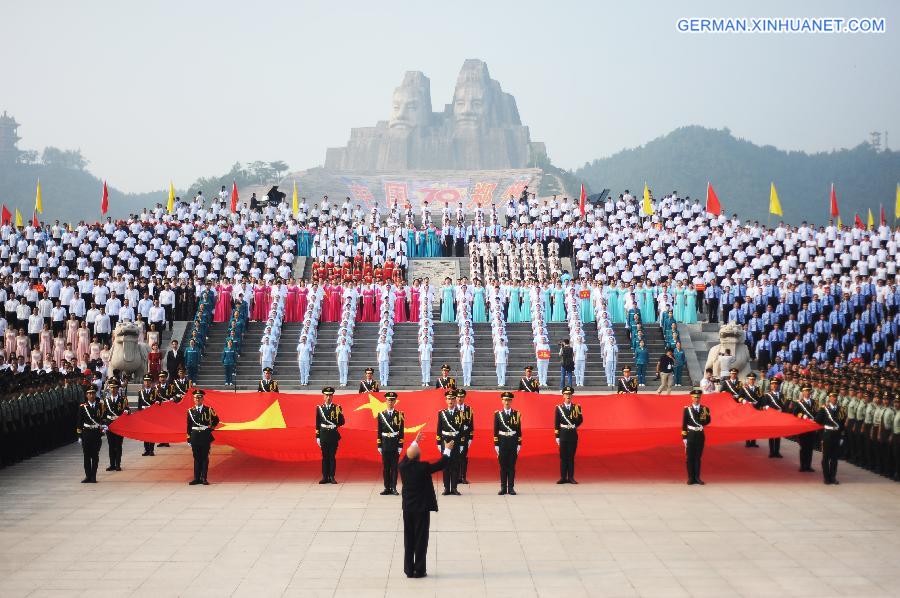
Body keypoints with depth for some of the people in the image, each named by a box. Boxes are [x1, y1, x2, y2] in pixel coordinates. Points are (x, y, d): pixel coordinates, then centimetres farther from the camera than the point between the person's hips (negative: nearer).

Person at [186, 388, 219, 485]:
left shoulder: (209, 410, 0)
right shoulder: (191, 411, 5)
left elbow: (216, 420, 15)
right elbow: (189, 426, 7)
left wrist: (211, 427, 2)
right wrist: (188, 438, 5)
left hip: (205, 436, -1)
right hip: (195, 436, 1)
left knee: (205, 457, 1)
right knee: (196, 458, 6)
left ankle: (204, 478, 6)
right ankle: (197, 478, 10)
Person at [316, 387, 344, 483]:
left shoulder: (337, 408, 2)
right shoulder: (319, 408, 5)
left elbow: (342, 422, 6)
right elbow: (317, 424, 7)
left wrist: (335, 425, -10)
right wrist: (317, 437, 5)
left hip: (333, 435, -1)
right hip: (323, 435, 1)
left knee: (332, 456, 1)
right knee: (325, 456, 5)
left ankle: (332, 477, 7)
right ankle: (325, 477, 10)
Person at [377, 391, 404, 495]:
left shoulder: (399, 414, 1)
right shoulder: (381, 415, 5)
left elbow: (401, 431, 0)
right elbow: (379, 431, 6)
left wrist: (400, 445, -5)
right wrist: (379, 445, 2)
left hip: (395, 444, -1)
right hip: (385, 444, 1)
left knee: (394, 467, 1)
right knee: (385, 467, 4)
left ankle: (393, 488, 6)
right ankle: (387, 488, 9)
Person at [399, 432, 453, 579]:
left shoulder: (402, 466, -3)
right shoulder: (423, 468, -18)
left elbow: (407, 457, 20)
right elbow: (442, 464, -8)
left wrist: (414, 442, 30)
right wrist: (447, 450, 6)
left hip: (407, 508, 5)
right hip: (421, 508, -5)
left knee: (409, 539, 10)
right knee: (421, 539, 2)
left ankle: (409, 569, 13)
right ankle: (419, 570, 3)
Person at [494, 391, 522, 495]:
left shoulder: (516, 414, 4)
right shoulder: (498, 414, 3)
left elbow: (519, 430, 5)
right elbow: (495, 431, 3)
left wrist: (519, 444, 1)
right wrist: (496, 445, -2)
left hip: (513, 443, 0)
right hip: (502, 443, 0)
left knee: (512, 466, 3)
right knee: (503, 466, 4)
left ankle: (511, 488, 8)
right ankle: (503, 488, 9)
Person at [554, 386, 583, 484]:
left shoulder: (577, 407, 6)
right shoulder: (559, 408, 3)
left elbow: (580, 420, 9)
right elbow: (556, 423, 2)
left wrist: (574, 425, -6)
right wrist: (557, 436, -2)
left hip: (573, 434, 1)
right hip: (563, 434, -1)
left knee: (571, 457, 3)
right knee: (563, 457, 2)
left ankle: (571, 477, 8)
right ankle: (563, 477, 6)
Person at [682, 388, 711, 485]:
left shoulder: (705, 409, 6)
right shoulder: (687, 409, 0)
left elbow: (708, 421, 0)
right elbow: (684, 424, -1)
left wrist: (704, 417, -21)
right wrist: (684, 437, -6)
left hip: (700, 435, 2)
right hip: (690, 435, -2)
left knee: (698, 457, 6)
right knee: (690, 457, 1)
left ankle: (697, 477, 12)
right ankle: (691, 478, 7)